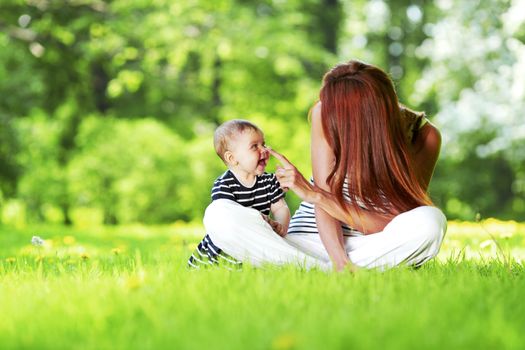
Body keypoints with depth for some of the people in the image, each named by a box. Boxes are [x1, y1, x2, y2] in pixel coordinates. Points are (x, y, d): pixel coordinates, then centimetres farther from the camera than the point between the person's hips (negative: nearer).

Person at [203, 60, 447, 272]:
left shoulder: (424, 136, -16)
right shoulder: (324, 113, -13)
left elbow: (390, 225, -20)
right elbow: (325, 198, -15)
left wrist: (314, 194, -26)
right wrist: (341, 264, -31)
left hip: (377, 245, -1)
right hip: (313, 239, 2)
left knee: (430, 221, -35)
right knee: (218, 216, -22)